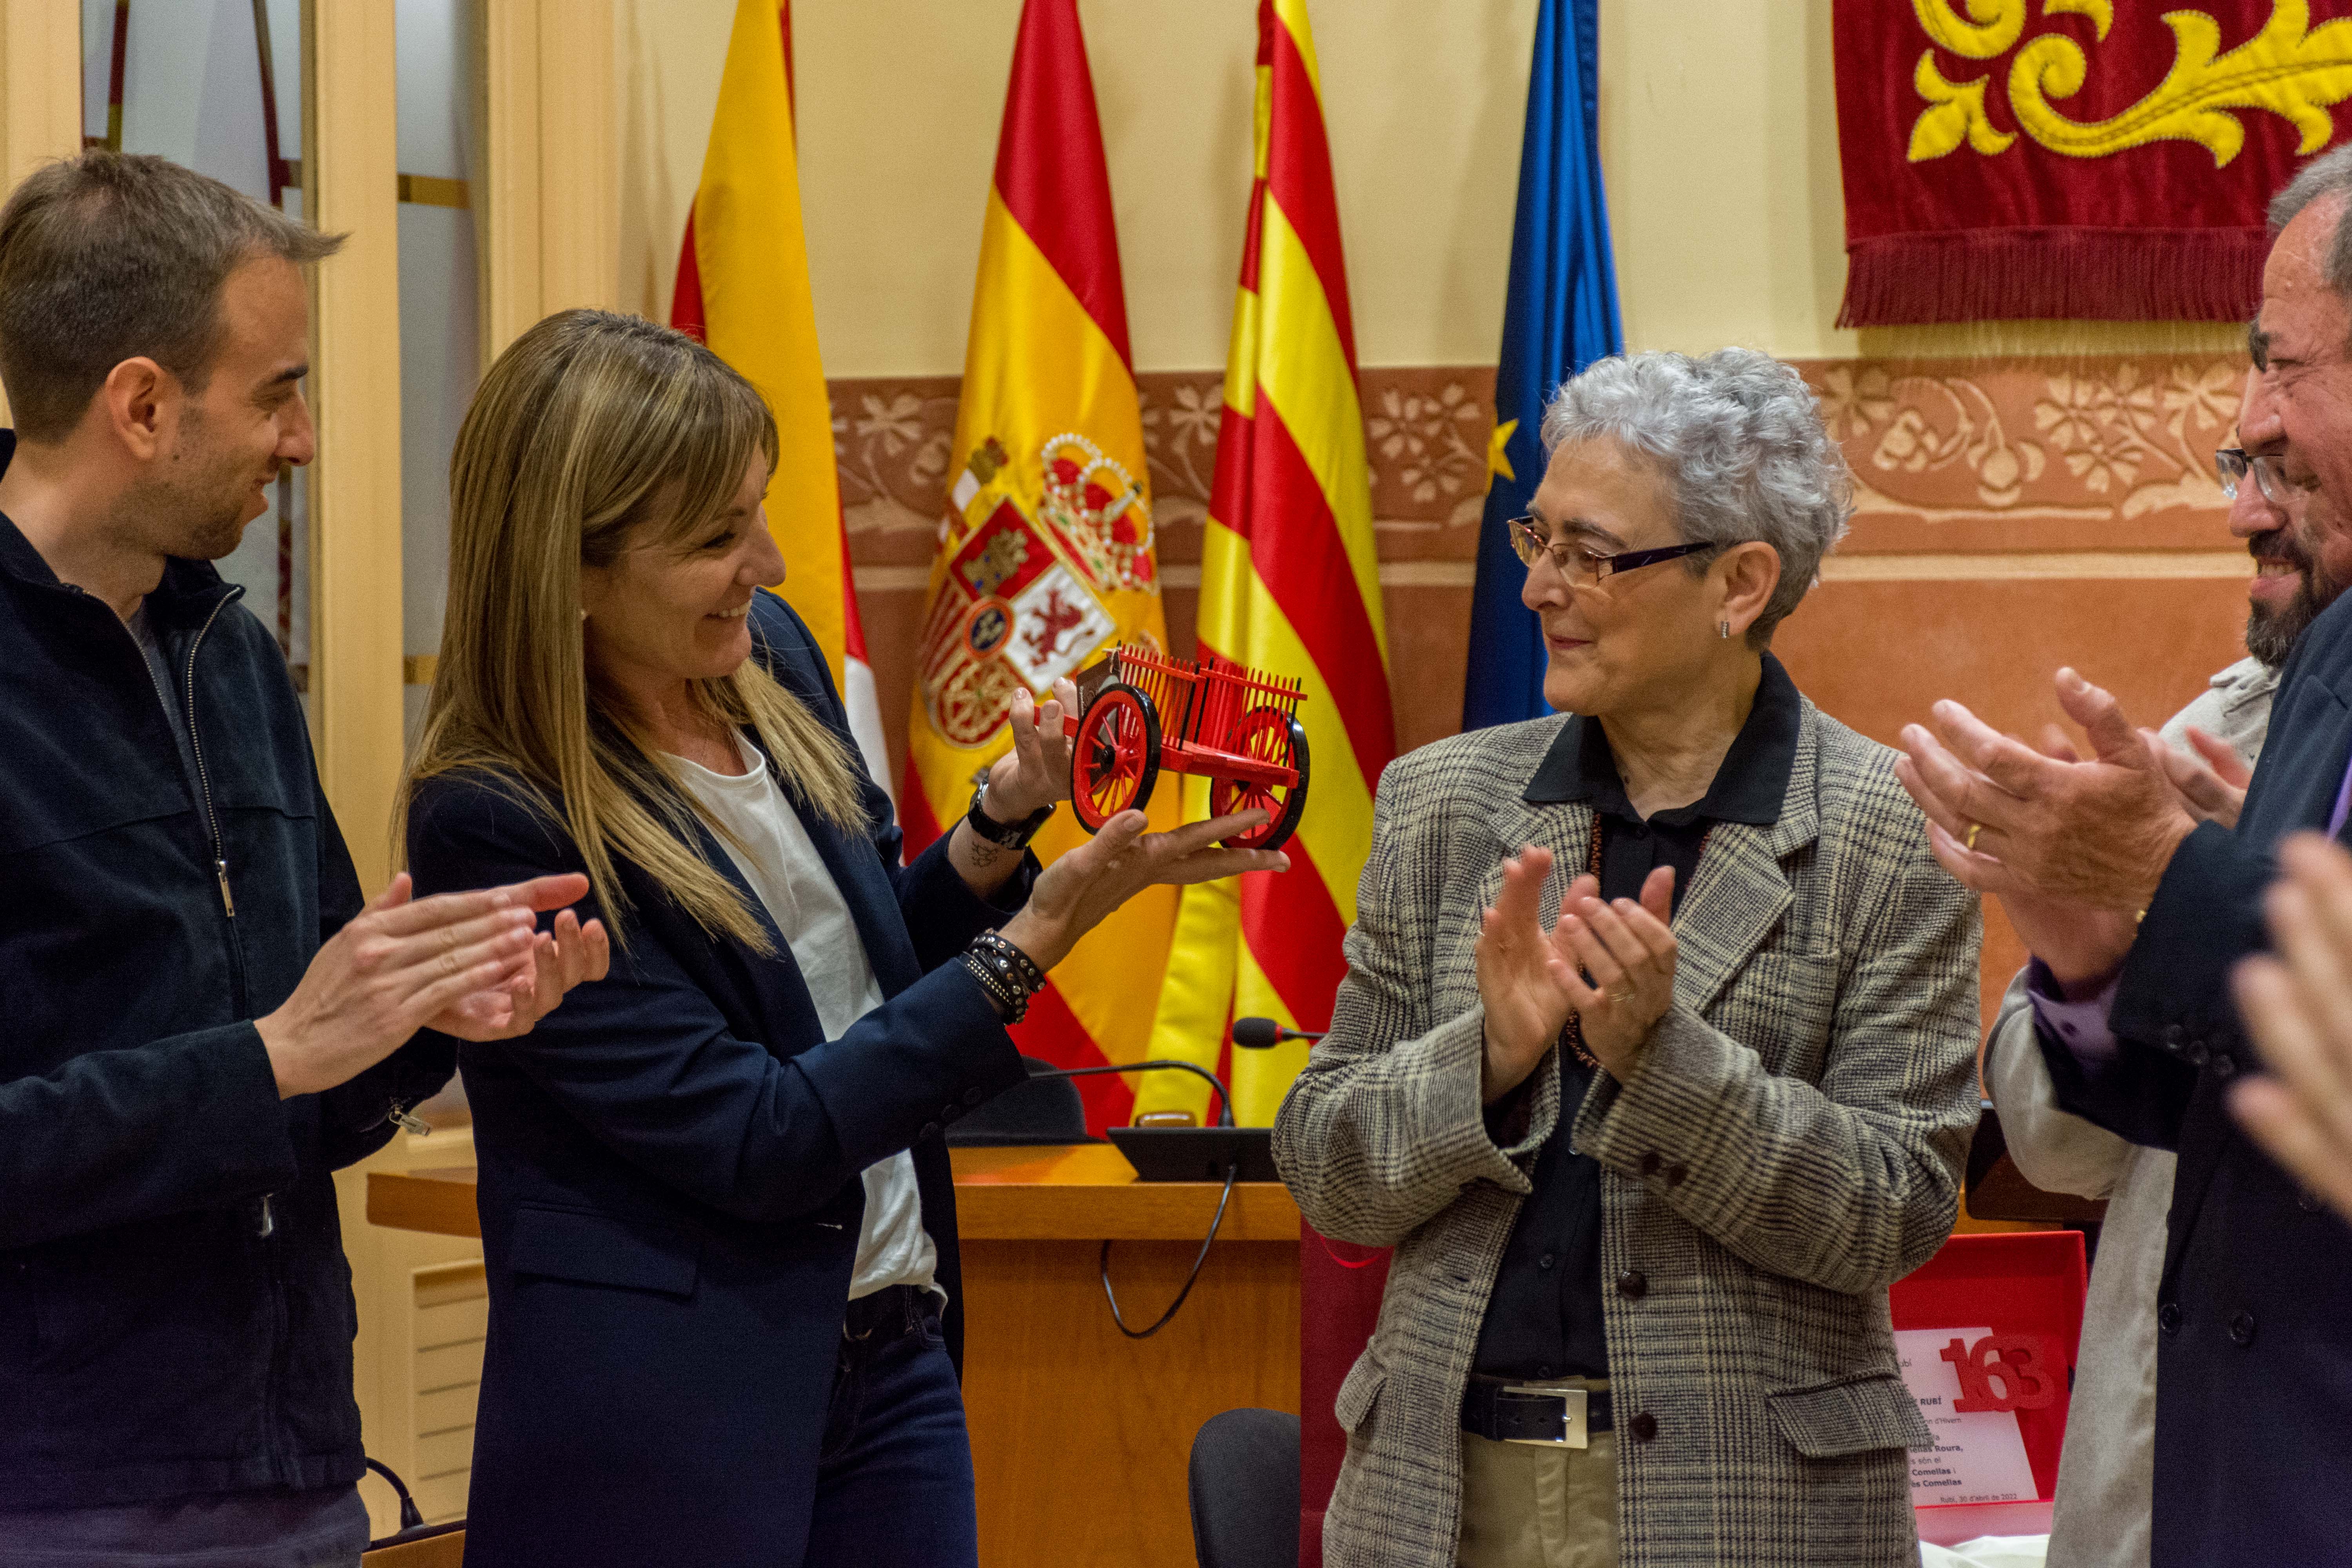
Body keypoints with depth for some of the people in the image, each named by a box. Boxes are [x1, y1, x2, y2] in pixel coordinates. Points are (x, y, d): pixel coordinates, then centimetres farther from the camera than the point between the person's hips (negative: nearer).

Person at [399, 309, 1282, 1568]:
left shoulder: (770, 659, 4)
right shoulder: (492, 825, -18)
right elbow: (752, 1139, -19)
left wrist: (1001, 826, -2)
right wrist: (1034, 941, -20)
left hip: (899, 1359, 7)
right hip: (669, 1417, -6)